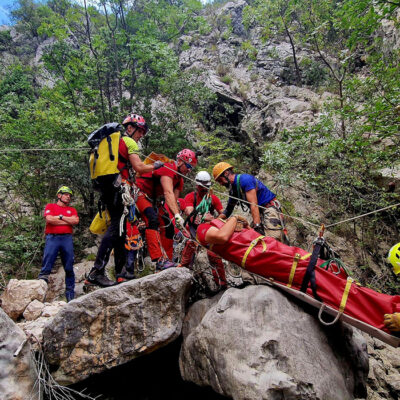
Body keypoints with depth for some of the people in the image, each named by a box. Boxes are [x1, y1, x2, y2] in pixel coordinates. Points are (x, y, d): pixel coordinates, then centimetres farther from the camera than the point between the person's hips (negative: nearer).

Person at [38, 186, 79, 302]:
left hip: (67, 238, 3)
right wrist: (68, 221, 0)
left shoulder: (72, 210, 21)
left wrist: (60, 216, 0)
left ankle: (70, 294, 8)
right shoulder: (50, 206, 14)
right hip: (52, 238, -2)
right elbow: (49, 219, -5)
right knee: (46, 267, -8)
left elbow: (76, 221, 1)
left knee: (69, 268, 2)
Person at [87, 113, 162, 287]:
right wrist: (155, 166, 3)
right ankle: (97, 272, -20)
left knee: (119, 228, 12)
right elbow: (139, 167, -12)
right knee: (116, 228, -14)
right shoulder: (129, 142, -2)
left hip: (107, 189, 10)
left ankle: (120, 272, 17)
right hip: (119, 189, -10)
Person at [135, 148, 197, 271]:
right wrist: (177, 215, -46)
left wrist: (178, 220, -11)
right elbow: (168, 194, -37)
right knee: (153, 220, -32)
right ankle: (160, 260, -37)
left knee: (169, 227, 0)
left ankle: (168, 261, 7)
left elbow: (174, 201, 0)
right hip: (141, 194, -10)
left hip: (155, 200, 10)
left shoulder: (179, 179, 5)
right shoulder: (168, 169, -24)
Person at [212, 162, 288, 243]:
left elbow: (254, 205, -24)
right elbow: (228, 210, 20)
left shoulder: (245, 179, -16)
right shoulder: (233, 189, 12)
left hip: (270, 209, -9)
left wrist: (257, 226, -29)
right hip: (259, 213, 9)